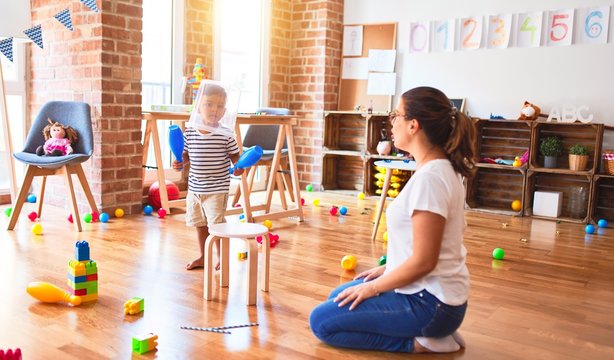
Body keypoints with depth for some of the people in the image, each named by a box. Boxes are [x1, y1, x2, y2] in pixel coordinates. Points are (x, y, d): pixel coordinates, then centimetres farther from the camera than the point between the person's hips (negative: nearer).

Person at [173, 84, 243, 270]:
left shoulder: (226, 135, -11)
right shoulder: (189, 132, -2)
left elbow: (234, 155, 0)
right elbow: (186, 154, 11)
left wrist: (238, 166, -19)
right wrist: (180, 163, -7)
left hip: (217, 190, -5)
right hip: (194, 188, 5)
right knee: (199, 224, 18)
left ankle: (221, 259, 17)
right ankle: (203, 257, 36)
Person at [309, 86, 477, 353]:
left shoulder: (429, 177, -25)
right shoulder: (442, 169, 5)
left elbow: (423, 261, -24)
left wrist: (372, 287, -12)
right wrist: (387, 268, 14)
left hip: (429, 302, -10)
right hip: (431, 289, 10)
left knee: (321, 321, -3)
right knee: (338, 298, 24)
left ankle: (418, 342, -3)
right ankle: (433, 332, 14)